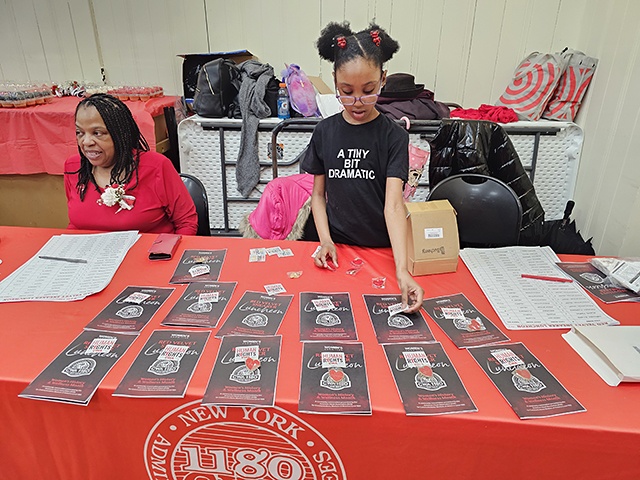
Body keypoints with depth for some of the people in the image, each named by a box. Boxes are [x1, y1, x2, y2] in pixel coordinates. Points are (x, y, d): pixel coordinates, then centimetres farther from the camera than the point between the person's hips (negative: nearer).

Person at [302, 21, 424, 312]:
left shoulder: (394, 136, -9)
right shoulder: (325, 132, -1)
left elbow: (393, 203, -19)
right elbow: (318, 193, 4)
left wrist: (402, 271, -30)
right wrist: (325, 240, -11)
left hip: (382, 247, -1)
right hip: (337, 247, 2)